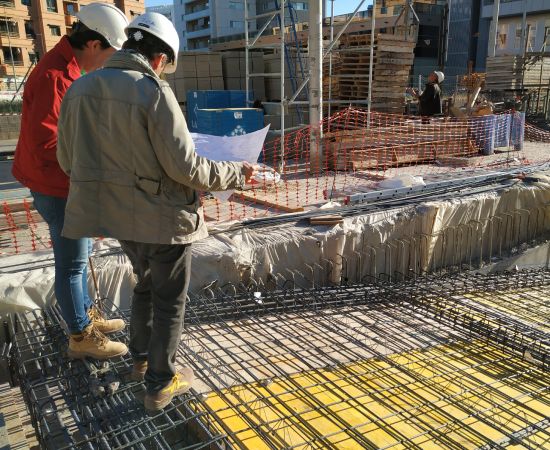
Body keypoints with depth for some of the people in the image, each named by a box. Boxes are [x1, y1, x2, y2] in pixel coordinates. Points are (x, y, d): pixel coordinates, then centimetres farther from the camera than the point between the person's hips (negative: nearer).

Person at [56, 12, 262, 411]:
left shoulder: (80, 88, 0)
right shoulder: (154, 92, -19)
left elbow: (68, 159, 6)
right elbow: (185, 167, -21)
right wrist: (236, 174, -6)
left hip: (120, 214, 7)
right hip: (163, 216, -6)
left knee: (146, 283, 28)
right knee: (169, 300, 11)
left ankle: (141, 358, 43)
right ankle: (159, 385, 24)